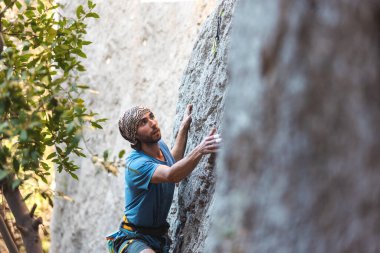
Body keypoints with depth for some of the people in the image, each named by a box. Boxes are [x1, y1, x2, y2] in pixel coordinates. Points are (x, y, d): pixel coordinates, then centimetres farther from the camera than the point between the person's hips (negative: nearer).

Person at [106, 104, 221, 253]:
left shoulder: (160, 145, 3)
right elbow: (171, 175, -41)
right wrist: (200, 150, -55)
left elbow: (173, 160, 28)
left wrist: (184, 126, 22)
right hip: (134, 238, -8)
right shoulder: (135, 164, -23)